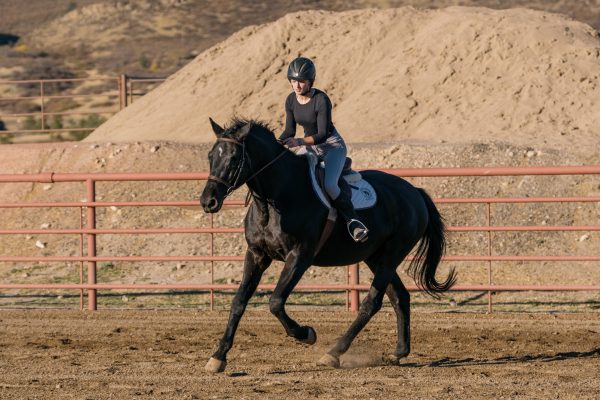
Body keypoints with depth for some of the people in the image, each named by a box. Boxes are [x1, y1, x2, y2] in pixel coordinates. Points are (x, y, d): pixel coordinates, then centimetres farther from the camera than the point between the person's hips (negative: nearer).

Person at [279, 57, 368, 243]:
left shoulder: (321, 100, -23)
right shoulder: (291, 100, -3)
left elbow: (322, 134, -25)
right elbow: (290, 130, 4)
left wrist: (299, 142, -40)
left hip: (332, 145, -7)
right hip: (310, 146, 7)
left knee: (329, 184, -30)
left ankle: (352, 220, -13)